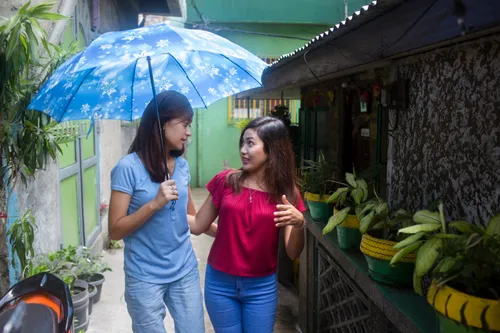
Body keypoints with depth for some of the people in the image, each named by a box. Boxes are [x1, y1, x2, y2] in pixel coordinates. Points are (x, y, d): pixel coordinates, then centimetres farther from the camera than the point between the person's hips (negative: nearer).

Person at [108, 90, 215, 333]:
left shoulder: (182, 165, 3)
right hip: (145, 278, -5)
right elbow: (115, 231, -13)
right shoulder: (128, 167, -13)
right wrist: (155, 204, -25)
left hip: (185, 272, 5)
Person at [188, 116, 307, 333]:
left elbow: (293, 253, -8)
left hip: (262, 287, 0)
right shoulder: (225, 181, -5)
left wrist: (299, 224, -27)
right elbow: (198, 225, 2)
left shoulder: (286, 192, -5)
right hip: (220, 283, 1)